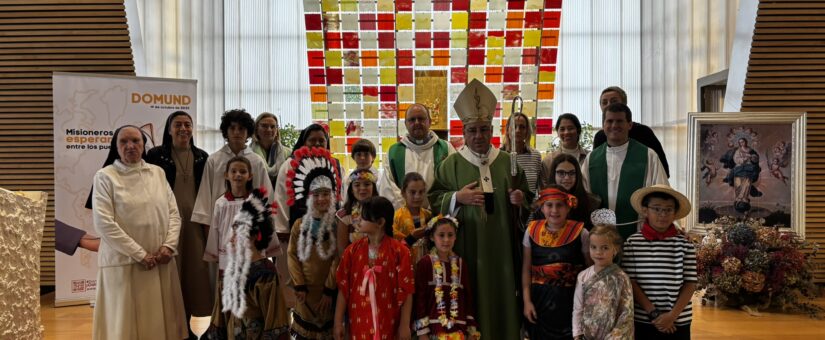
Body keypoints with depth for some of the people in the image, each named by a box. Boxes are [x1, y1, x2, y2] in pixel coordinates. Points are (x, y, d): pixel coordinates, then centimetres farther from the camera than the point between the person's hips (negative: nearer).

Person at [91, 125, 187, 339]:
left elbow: (173, 213, 10)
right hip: (124, 262, -4)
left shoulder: (158, 173, 11)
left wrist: (169, 246, -7)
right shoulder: (105, 177, -3)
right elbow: (104, 224, -12)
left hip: (161, 261, 4)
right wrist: (139, 254, -14)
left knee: (161, 320, 10)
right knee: (127, 321, 3)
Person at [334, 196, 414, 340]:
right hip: (359, 324, 3)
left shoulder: (399, 251, -7)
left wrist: (405, 326, -7)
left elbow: (406, 291, -6)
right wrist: (338, 322, 3)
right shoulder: (352, 251, 3)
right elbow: (343, 288, 4)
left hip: (388, 325, -2)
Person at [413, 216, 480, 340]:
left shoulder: (460, 264, 9)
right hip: (433, 329, -4)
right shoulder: (424, 263, -4)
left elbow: (468, 296, 10)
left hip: (459, 330, 4)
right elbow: (420, 297, -6)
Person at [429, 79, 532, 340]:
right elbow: (434, 200, 2)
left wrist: (521, 199, -10)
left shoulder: (508, 162, 7)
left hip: (501, 246, 2)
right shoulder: (451, 164, 2)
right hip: (466, 248, -2)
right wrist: (457, 197, -15)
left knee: (502, 296, 6)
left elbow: (527, 198, 12)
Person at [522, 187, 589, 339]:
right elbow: (526, 269, 5)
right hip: (539, 299, 2)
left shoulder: (580, 233, -8)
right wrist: (527, 300, 0)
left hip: (570, 300, -2)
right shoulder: (532, 231, 0)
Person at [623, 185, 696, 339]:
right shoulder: (632, 243, -3)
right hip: (643, 321, -1)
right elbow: (630, 282, -5)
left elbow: (690, 283, -1)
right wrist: (653, 313, -11)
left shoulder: (685, 244, -1)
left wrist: (672, 315, -11)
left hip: (678, 322, 1)